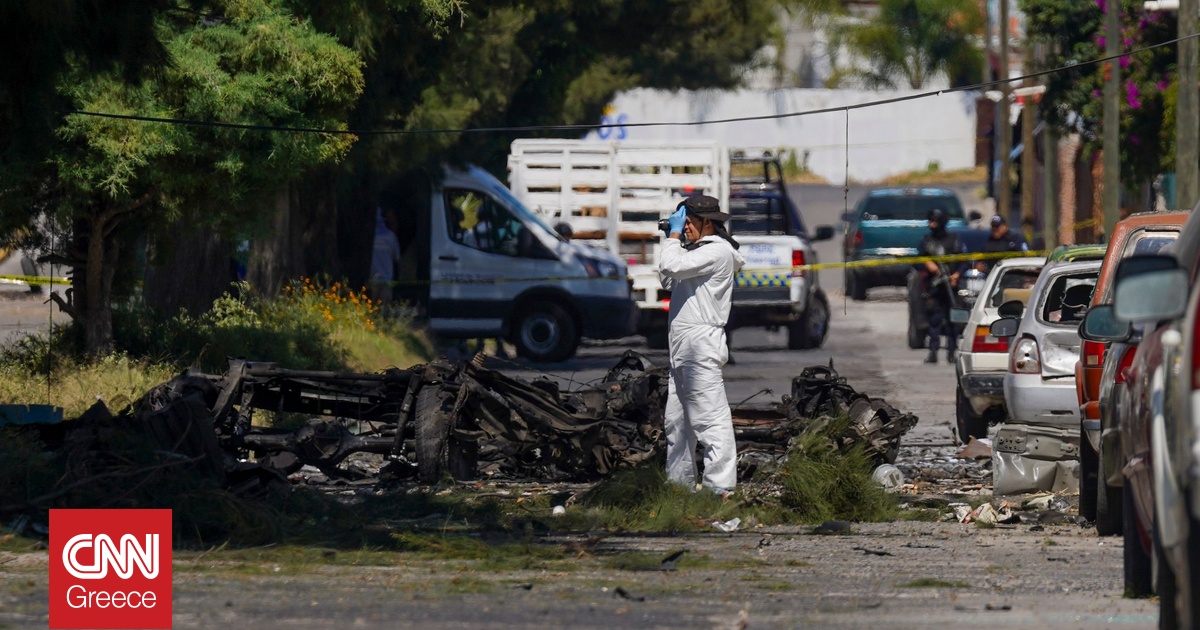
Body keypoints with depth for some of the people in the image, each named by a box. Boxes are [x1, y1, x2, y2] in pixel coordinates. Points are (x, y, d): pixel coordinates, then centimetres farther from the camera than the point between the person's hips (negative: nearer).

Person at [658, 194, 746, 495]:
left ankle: (720, 487, -17)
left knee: (710, 419, -13)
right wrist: (672, 240, 18)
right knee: (677, 421, 14)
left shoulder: (718, 251, -10)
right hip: (682, 350, 11)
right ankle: (679, 482, 20)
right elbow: (668, 281, 26)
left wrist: (674, 236, -5)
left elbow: (672, 267, -20)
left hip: (702, 345, -11)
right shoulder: (699, 251, 22)